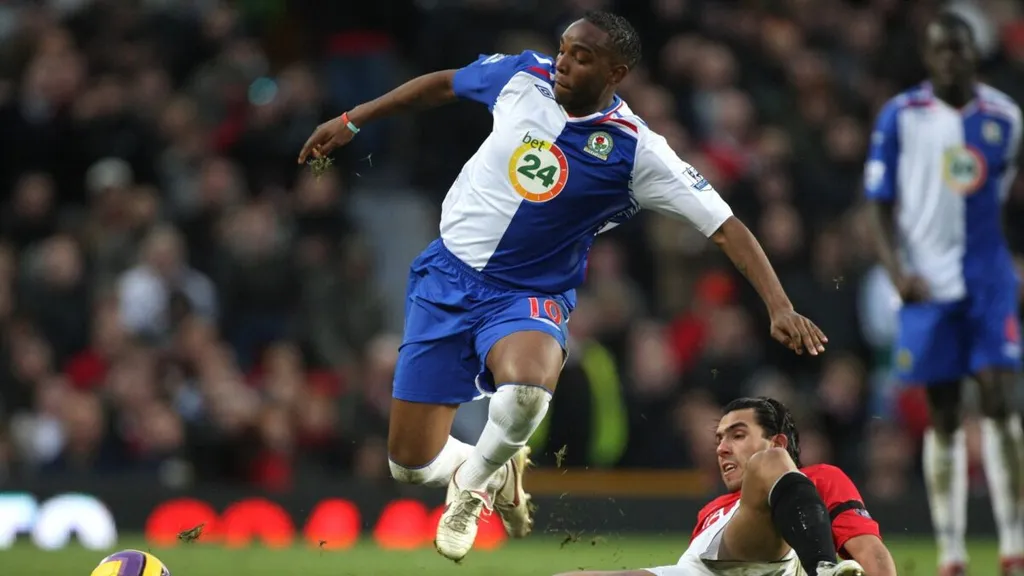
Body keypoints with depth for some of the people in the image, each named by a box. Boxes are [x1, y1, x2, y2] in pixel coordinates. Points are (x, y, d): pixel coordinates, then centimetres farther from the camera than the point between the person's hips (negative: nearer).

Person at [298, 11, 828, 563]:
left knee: (525, 391, -38)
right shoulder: (524, 76, -6)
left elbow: (725, 226, -14)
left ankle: (473, 486, -5)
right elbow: (445, 83, 14)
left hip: (527, 296, -3)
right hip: (446, 275, 3)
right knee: (410, 463, -1)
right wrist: (351, 121, 19)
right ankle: (493, 471, 34)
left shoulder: (637, 151, -14)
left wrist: (779, 305, -23)